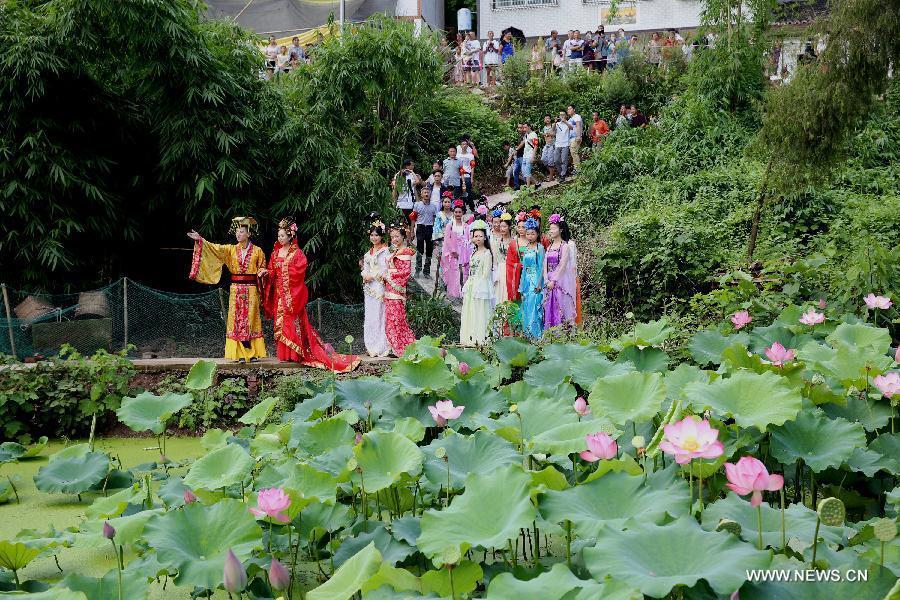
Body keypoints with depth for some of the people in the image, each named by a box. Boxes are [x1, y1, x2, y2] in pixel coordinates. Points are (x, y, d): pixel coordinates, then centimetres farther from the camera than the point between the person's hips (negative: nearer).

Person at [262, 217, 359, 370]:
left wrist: (282, 270, -11)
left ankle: (294, 353, -1)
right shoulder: (275, 253, 12)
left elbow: (298, 272, -13)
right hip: (279, 293, 5)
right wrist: (267, 273, -10)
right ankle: (283, 352, 8)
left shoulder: (297, 253, -4)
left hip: (292, 293, -5)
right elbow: (272, 272, 10)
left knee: (294, 322, -6)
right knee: (280, 322, 4)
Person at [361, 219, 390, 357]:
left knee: (379, 315, -7)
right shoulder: (369, 253, 16)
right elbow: (365, 269, 17)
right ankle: (372, 346, 14)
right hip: (369, 288, 8)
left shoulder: (385, 252, -7)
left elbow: (384, 271, -12)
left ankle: (381, 347, -2)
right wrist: (365, 276, -3)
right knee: (369, 316, 8)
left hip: (379, 287, -8)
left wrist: (372, 276, -10)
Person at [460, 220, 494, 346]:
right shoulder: (474, 253, 15)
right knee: (470, 314, 8)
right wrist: (468, 286, 8)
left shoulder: (487, 253, -8)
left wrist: (477, 286, -13)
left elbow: (486, 273, -13)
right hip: (471, 287, 8)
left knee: (480, 313, -6)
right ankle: (471, 339, 12)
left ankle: (481, 338, -2)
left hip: (481, 287, -8)